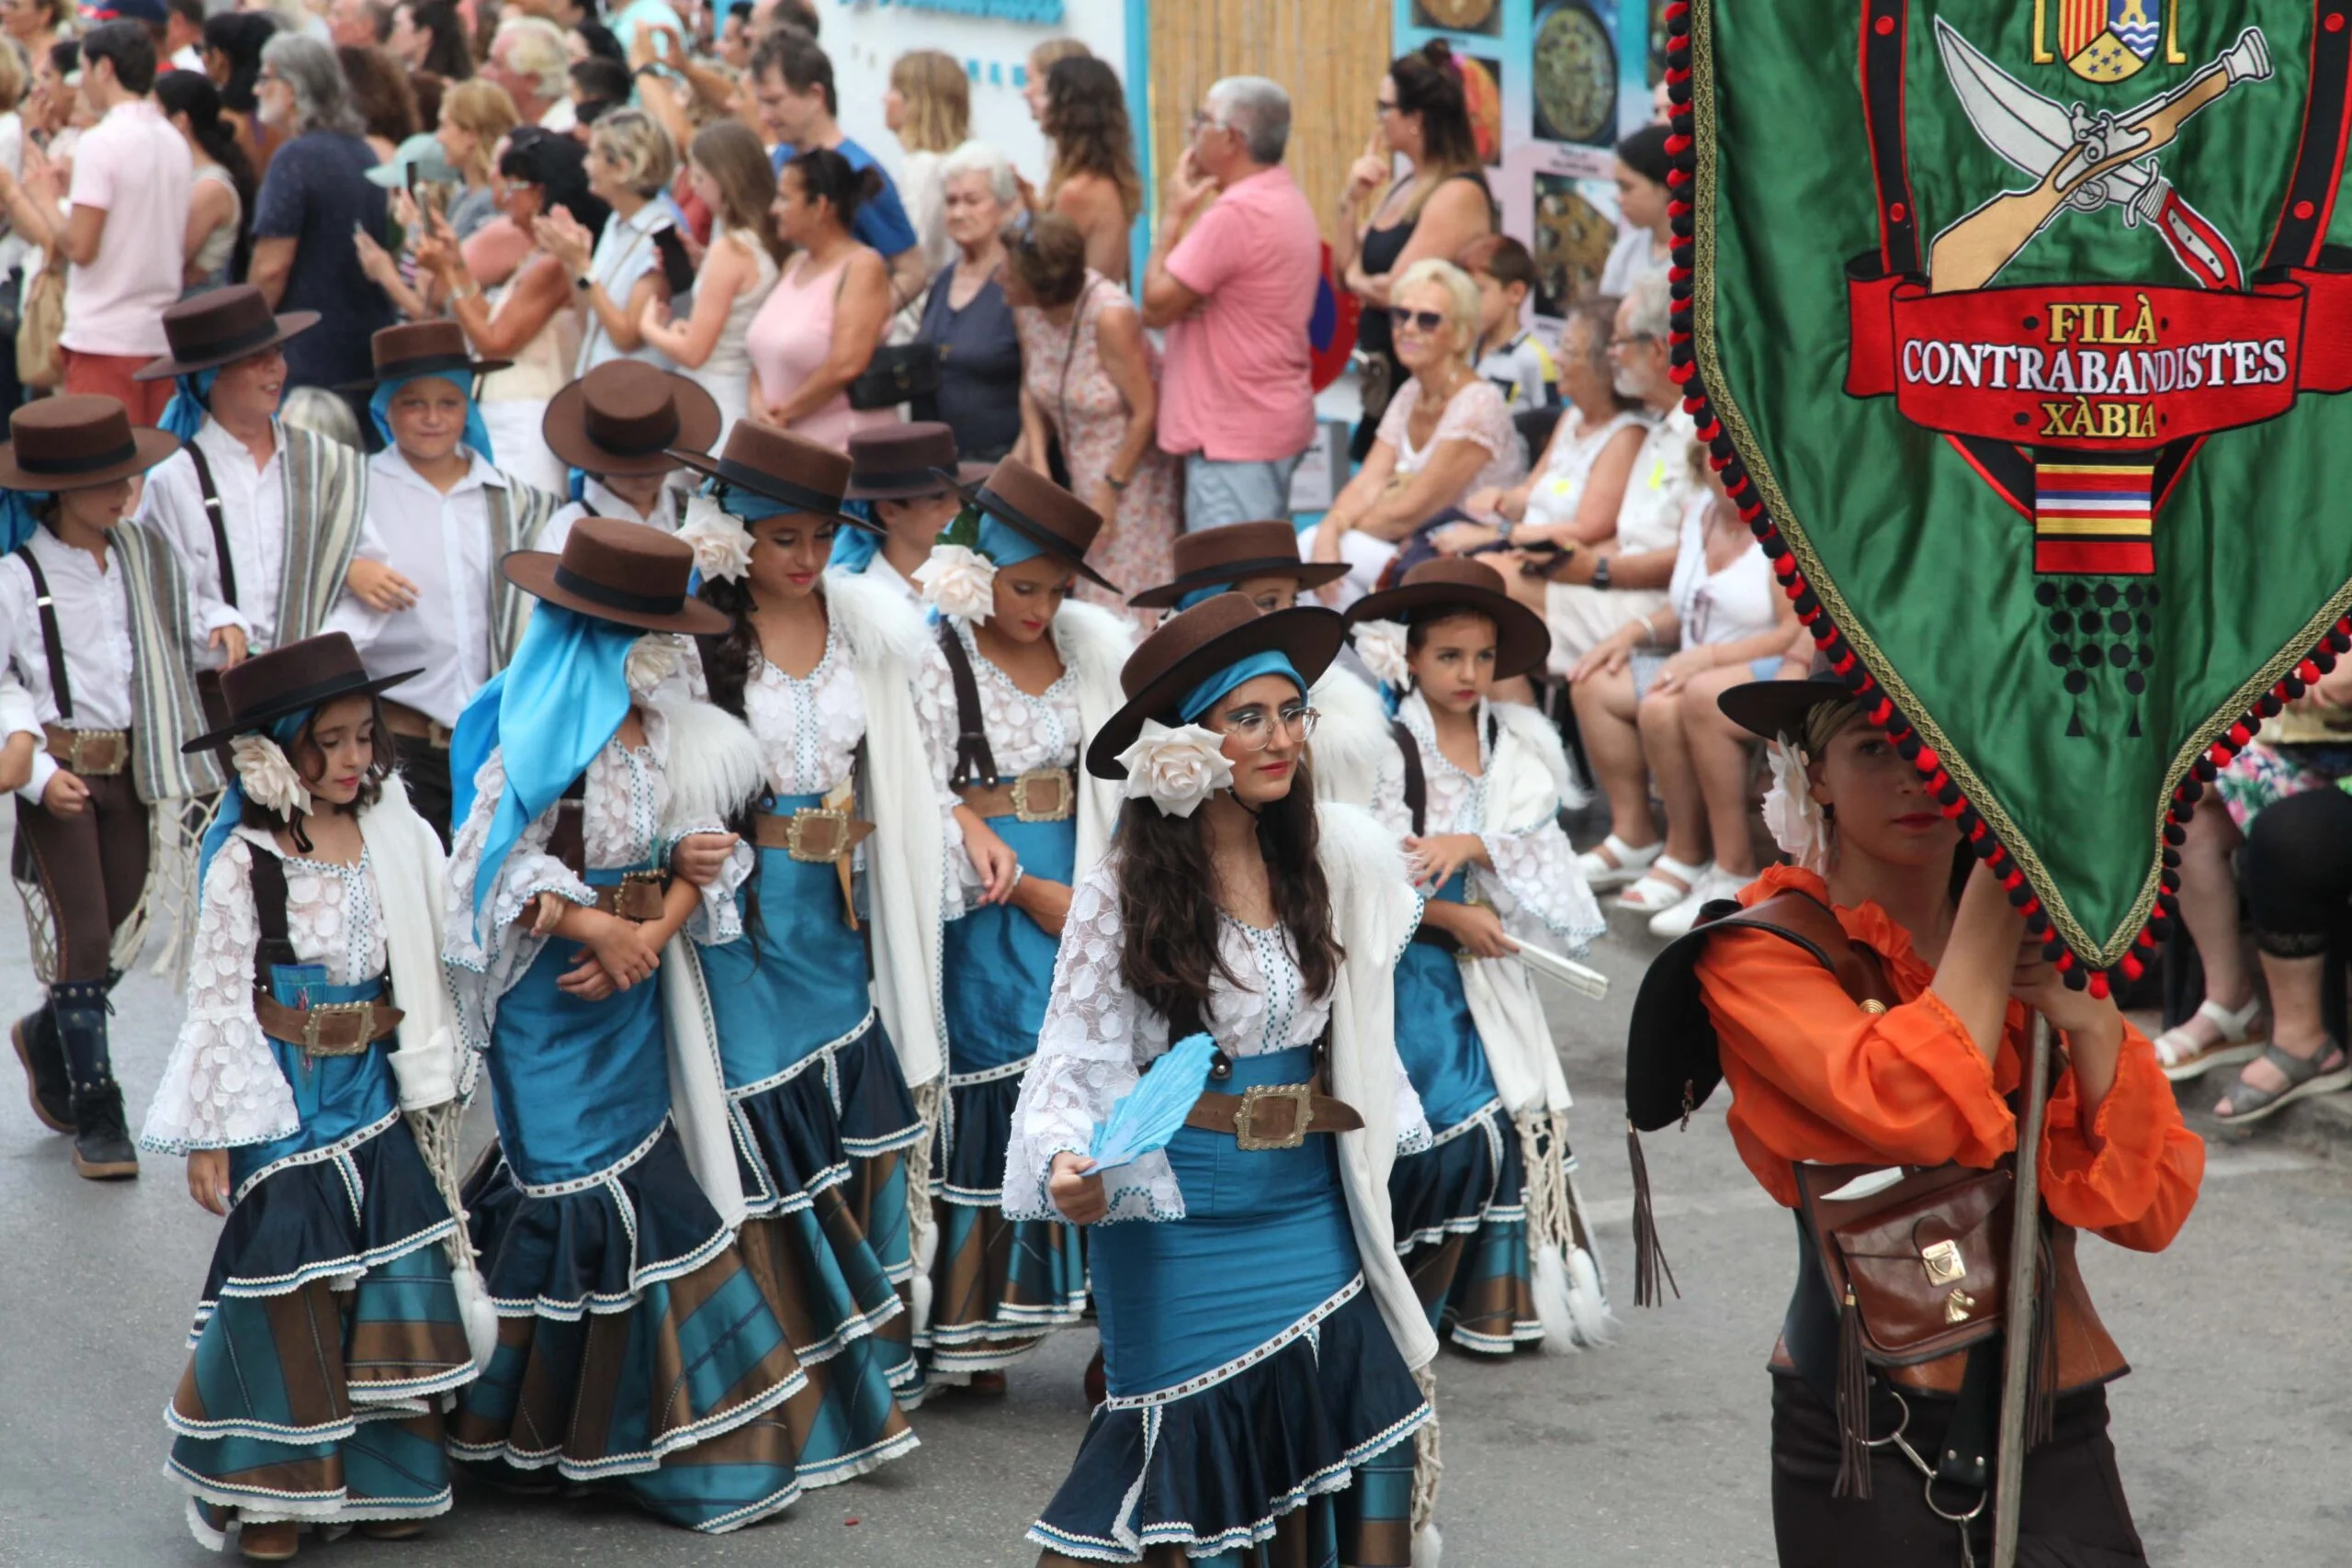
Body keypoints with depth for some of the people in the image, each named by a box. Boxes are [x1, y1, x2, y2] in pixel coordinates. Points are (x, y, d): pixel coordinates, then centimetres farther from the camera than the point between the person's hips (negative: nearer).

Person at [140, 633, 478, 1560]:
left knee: (392, 1274, 5)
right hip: (283, 1098, -4)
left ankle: (381, 1472, 17)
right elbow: (217, 997, -10)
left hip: (376, 1090, 5)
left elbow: (430, 958, 12)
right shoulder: (244, 862, -11)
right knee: (287, 1281, -1)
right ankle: (277, 1492, 11)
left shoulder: (396, 839, 2)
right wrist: (209, 1134, -10)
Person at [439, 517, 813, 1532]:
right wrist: (596, 929, -20)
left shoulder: (668, 733, 4)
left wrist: (649, 937, -14)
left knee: (639, 1175, 10)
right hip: (551, 998, -7)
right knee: (590, 1191, -3)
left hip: (633, 990, 7)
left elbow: (698, 859, 2)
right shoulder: (538, 741, -16)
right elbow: (496, 868, -18)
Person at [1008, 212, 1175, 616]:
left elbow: (1145, 412, -20)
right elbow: (1031, 392, 5)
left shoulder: (1109, 317, -27)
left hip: (1133, 470, -6)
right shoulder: (1027, 309, -9)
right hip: (1080, 469, 6)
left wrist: (1112, 490, -13)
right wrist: (1038, 464, -7)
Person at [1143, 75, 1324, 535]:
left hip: (1235, 436, -11)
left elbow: (1156, 305, -15)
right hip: (1277, 419, 11)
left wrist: (1171, 216, -6)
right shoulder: (1289, 201, 15)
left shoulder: (1235, 213, -20)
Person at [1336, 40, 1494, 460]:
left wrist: (1358, 281, 2)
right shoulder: (1406, 186, 13)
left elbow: (1400, 291, -20)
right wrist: (1351, 201, 2)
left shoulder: (1459, 195, -16)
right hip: (1385, 385, 9)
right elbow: (1346, 270, 16)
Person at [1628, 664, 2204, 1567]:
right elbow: (1914, 1107, -24)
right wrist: (2001, 874, -17)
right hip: (1869, 1447, -4)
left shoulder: (2039, 942, 8)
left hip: (2057, 1438, 4)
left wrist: (2091, 1026, -15)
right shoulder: (1760, 952, -5)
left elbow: (2150, 1211, 0)